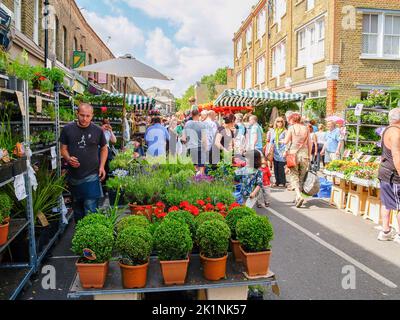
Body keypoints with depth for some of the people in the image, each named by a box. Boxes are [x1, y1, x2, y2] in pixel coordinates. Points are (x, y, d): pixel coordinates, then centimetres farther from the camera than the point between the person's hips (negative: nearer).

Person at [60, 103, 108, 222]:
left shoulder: (98, 130, -2)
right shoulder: (67, 129, 0)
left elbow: (104, 148, 9)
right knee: (77, 207, 18)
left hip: (91, 176, -2)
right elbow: (63, 148, 7)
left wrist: (102, 166, -3)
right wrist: (68, 158, -15)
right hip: (73, 175, 2)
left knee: (91, 210, -5)